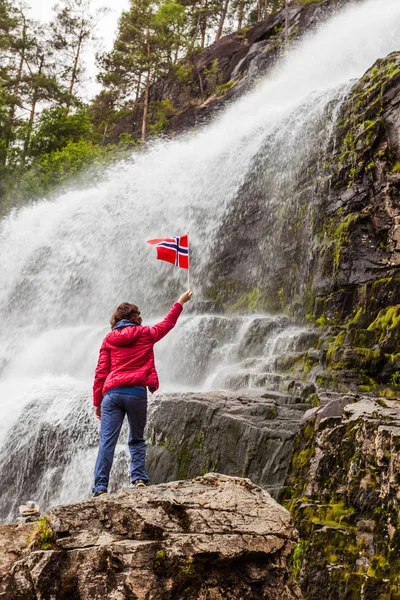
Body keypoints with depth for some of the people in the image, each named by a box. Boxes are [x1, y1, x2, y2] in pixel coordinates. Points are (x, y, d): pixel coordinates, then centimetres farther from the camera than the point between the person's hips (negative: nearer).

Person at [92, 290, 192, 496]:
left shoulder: (109, 338, 11)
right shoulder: (145, 334, 9)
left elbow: (101, 372, 7)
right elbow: (168, 323, 27)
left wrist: (97, 402, 11)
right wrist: (180, 302, 40)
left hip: (112, 394, 1)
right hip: (136, 393, -1)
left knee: (107, 442, -2)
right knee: (136, 440, 14)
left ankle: (100, 487, -9)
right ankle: (139, 478, 1)